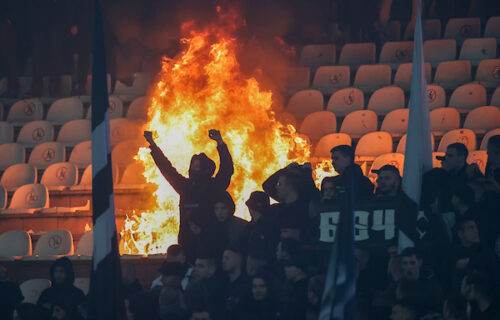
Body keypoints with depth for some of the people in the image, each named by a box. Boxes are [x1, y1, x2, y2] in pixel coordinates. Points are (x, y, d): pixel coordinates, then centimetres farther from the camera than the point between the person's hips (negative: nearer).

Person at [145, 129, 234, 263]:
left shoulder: (214, 186, 0)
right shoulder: (186, 186, 13)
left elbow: (227, 169, -12)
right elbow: (167, 168, 22)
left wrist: (220, 143, -23)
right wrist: (152, 144, 26)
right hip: (187, 241, 4)